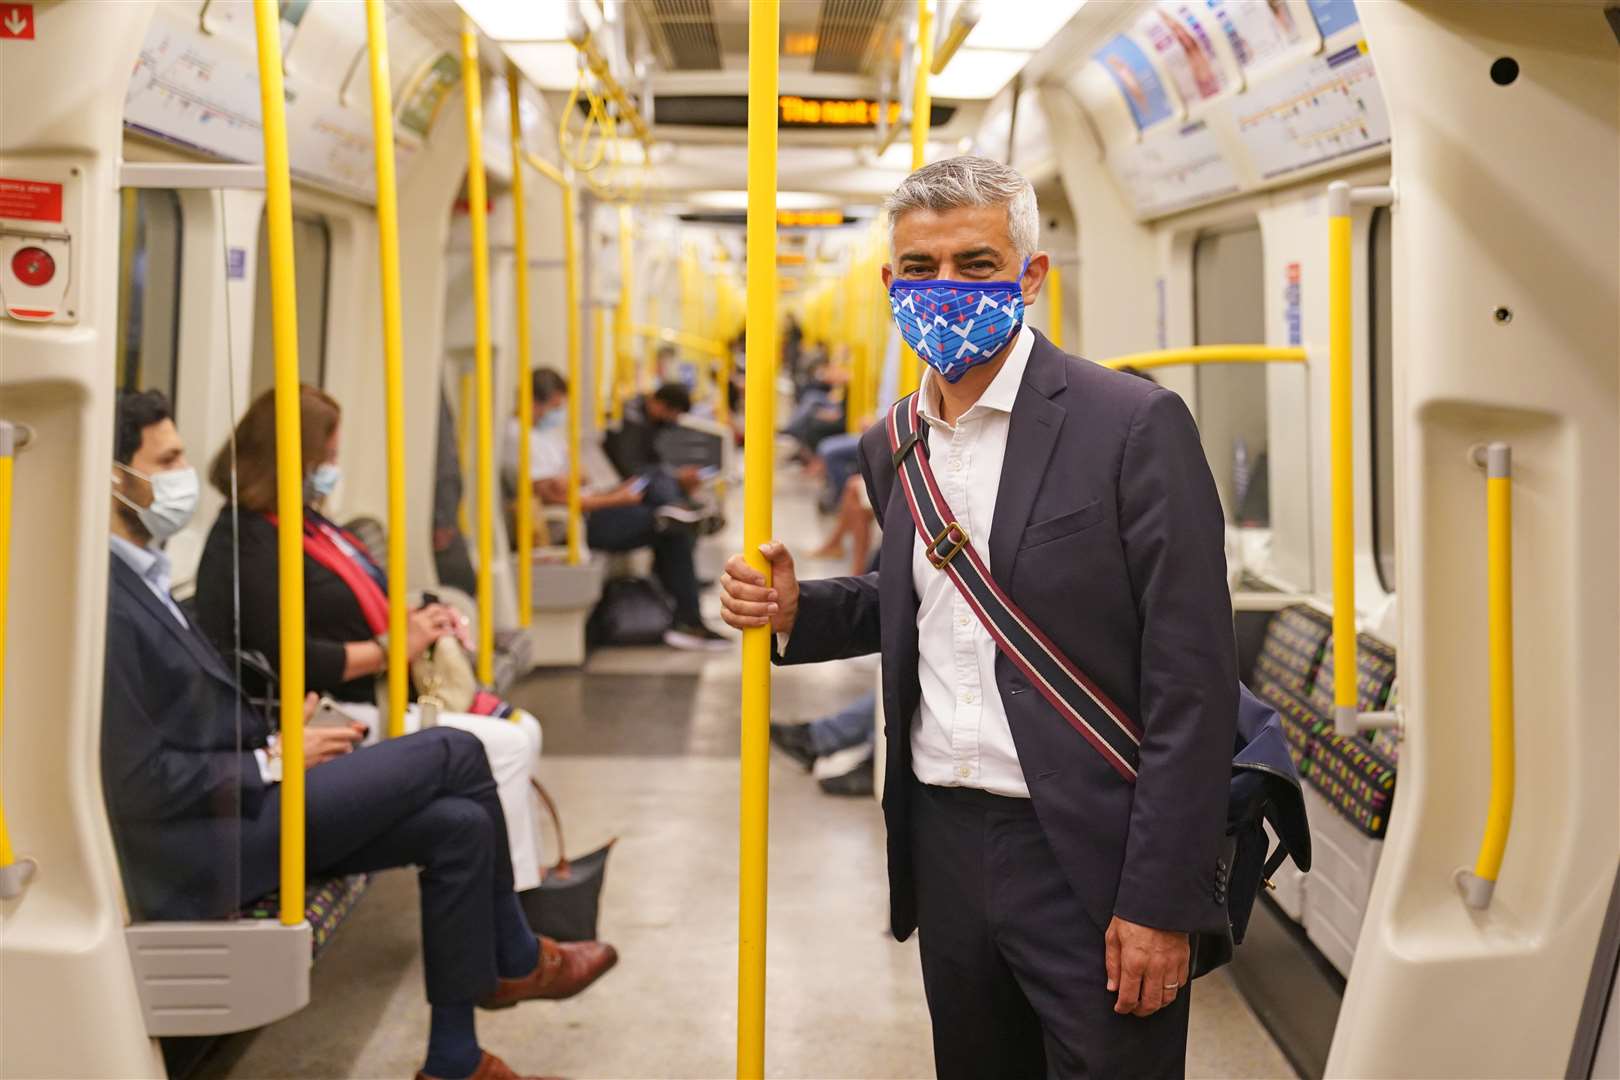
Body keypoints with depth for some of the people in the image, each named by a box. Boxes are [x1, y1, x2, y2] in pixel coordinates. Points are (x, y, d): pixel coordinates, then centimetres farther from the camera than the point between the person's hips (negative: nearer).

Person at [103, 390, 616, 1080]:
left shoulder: (139, 579, 12)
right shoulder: (106, 602, -20)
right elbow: (139, 782, -22)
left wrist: (270, 742, 3)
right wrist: (271, 762, -13)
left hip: (240, 806, 10)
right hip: (204, 845, -10)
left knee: (458, 825, -1)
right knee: (455, 754, -8)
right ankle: (514, 961, 13)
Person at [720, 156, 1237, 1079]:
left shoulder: (1135, 425, -12)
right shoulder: (894, 447, 8)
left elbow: (1192, 684, -14)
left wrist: (1161, 901, -17)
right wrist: (799, 611, 2)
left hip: (1084, 858, -6)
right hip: (945, 845, 6)